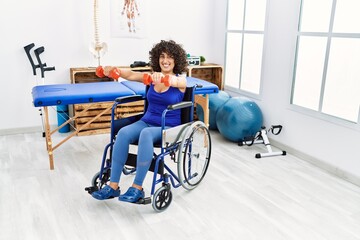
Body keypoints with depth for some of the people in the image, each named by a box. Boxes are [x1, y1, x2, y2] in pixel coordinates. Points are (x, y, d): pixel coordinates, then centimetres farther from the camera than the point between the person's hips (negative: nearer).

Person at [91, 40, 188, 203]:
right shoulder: (152, 76, 10)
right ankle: (113, 186, -25)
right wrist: (115, 70, -26)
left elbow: (172, 81, -28)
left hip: (169, 128, -4)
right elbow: (131, 75, -6)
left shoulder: (181, 80, -3)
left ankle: (137, 188, -33)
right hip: (147, 121, 4)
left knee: (146, 134, -38)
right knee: (123, 132, -28)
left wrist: (162, 77, -51)